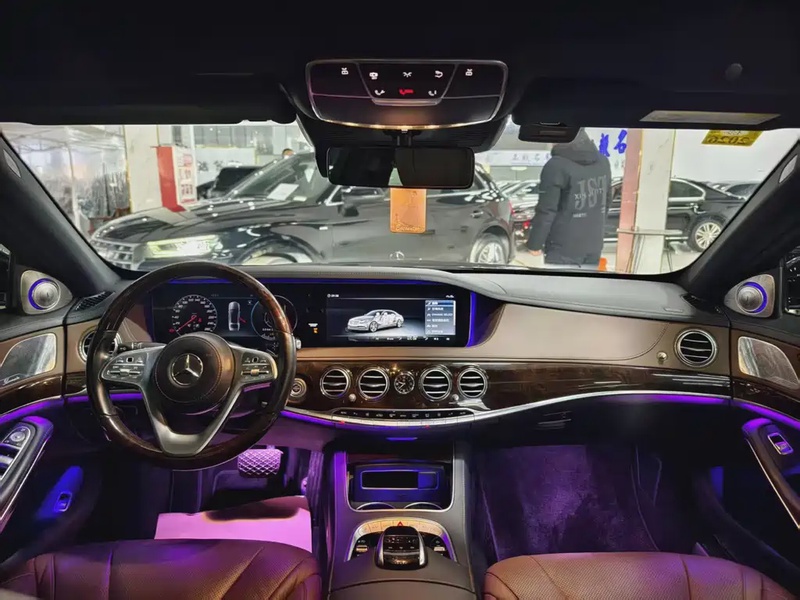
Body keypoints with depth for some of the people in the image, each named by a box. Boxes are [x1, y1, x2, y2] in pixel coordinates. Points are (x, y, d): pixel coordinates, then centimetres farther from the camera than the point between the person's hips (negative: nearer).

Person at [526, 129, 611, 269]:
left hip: (563, 250, -7)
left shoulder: (556, 166, -18)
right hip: (594, 247, 7)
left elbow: (546, 211, -17)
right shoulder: (603, 162, 6)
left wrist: (535, 243, -7)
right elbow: (606, 201, 16)